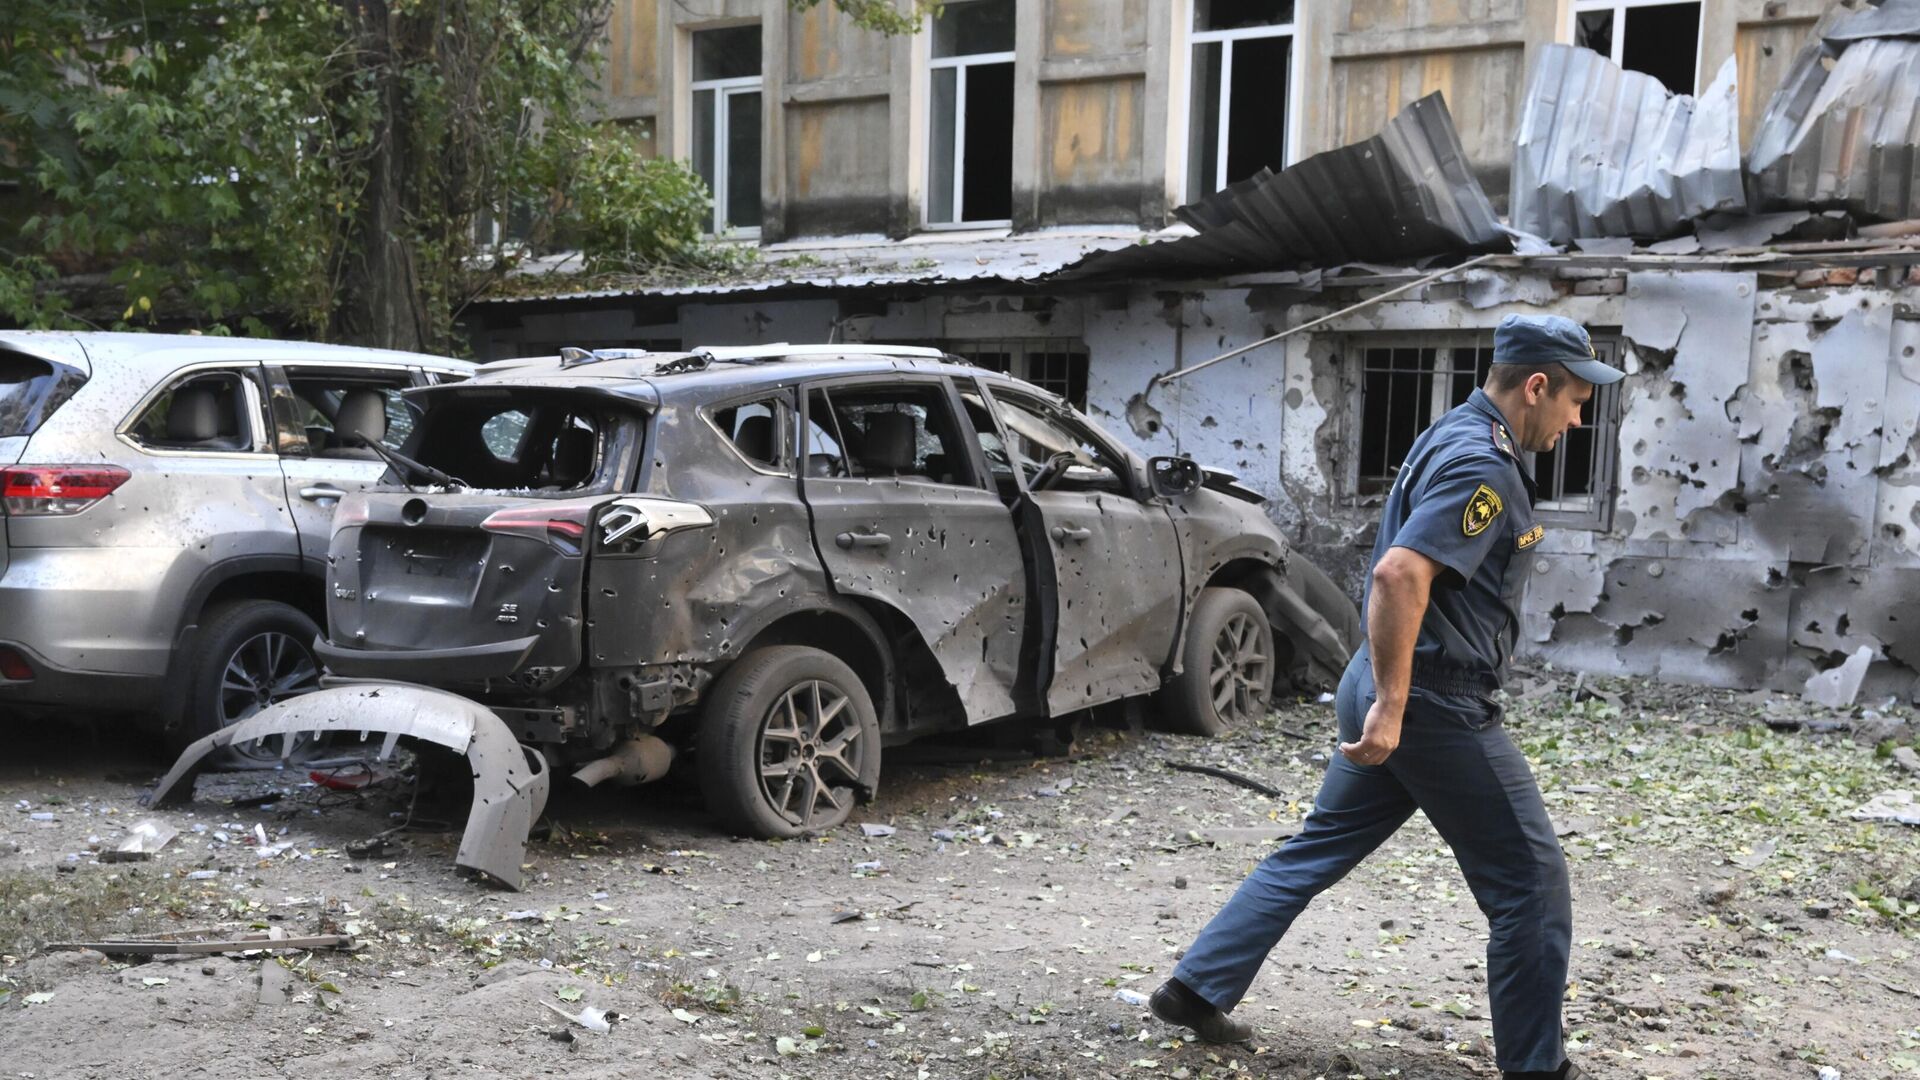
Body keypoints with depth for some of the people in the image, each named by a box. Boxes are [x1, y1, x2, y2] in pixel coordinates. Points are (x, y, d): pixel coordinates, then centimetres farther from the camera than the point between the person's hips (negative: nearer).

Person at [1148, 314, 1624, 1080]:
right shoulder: (1483, 466, -18)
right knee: (1531, 881, 3)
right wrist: (1391, 705, -29)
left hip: (1396, 696, 10)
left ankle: (1197, 988, 19)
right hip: (1436, 704, -10)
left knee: (1316, 853, 16)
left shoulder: (1452, 440, 14)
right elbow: (1399, 574, -29)